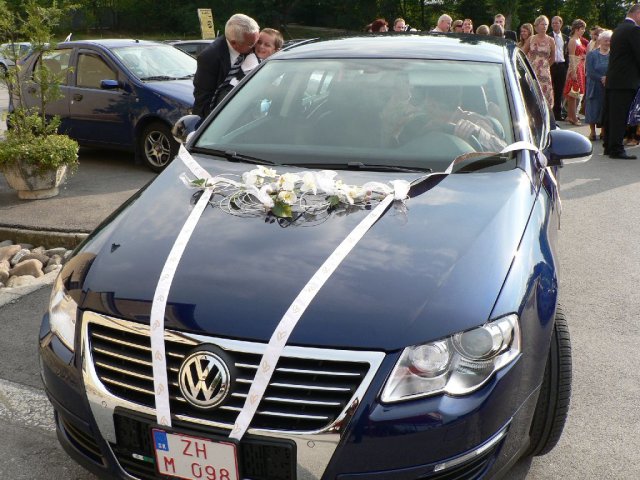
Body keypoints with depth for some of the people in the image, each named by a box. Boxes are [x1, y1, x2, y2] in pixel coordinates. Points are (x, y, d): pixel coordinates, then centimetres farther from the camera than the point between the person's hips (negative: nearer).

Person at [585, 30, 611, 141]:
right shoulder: (592, 54, 2)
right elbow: (590, 71, -7)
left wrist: (607, 78, -19)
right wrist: (601, 78, -18)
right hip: (595, 87, -1)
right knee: (593, 108, -1)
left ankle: (603, 131, 13)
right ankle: (592, 131, 8)